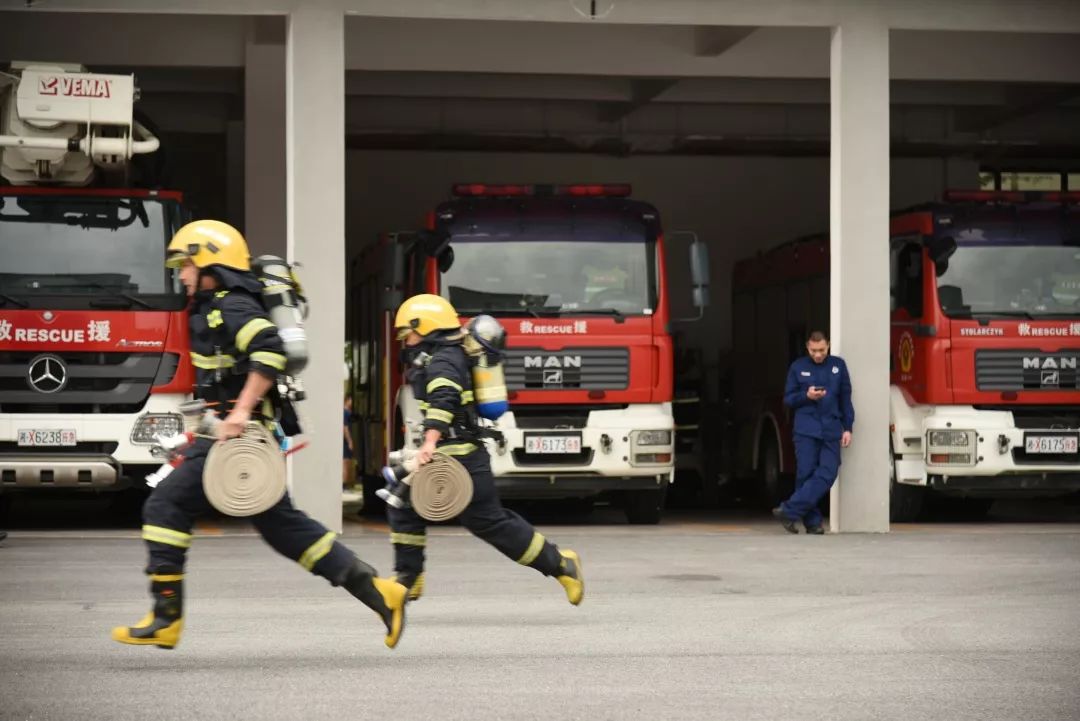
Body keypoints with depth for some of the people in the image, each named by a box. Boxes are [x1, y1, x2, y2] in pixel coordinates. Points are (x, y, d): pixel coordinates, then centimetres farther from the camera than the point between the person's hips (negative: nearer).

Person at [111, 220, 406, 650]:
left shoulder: (230, 308, -12)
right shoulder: (217, 308, 20)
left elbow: (269, 350, -28)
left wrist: (241, 410, -31)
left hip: (238, 435, -10)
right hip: (236, 433, 10)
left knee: (166, 508, -6)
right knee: (280, 524, 11)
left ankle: (166, 619, -5)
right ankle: (377, 590, 8)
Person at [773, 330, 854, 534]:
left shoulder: (838, 365, 9)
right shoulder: (798, 367, 6)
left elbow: (846, 399, 12)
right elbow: (788, 399, 10)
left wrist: (848, 428, 6)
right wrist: (806, 396, -10)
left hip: (831, 431, 1)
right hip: (806, 431, -1)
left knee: (827, 474, -12)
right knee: (806, 474, -5)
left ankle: (789, 511, -12)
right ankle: (813, 522, 4)